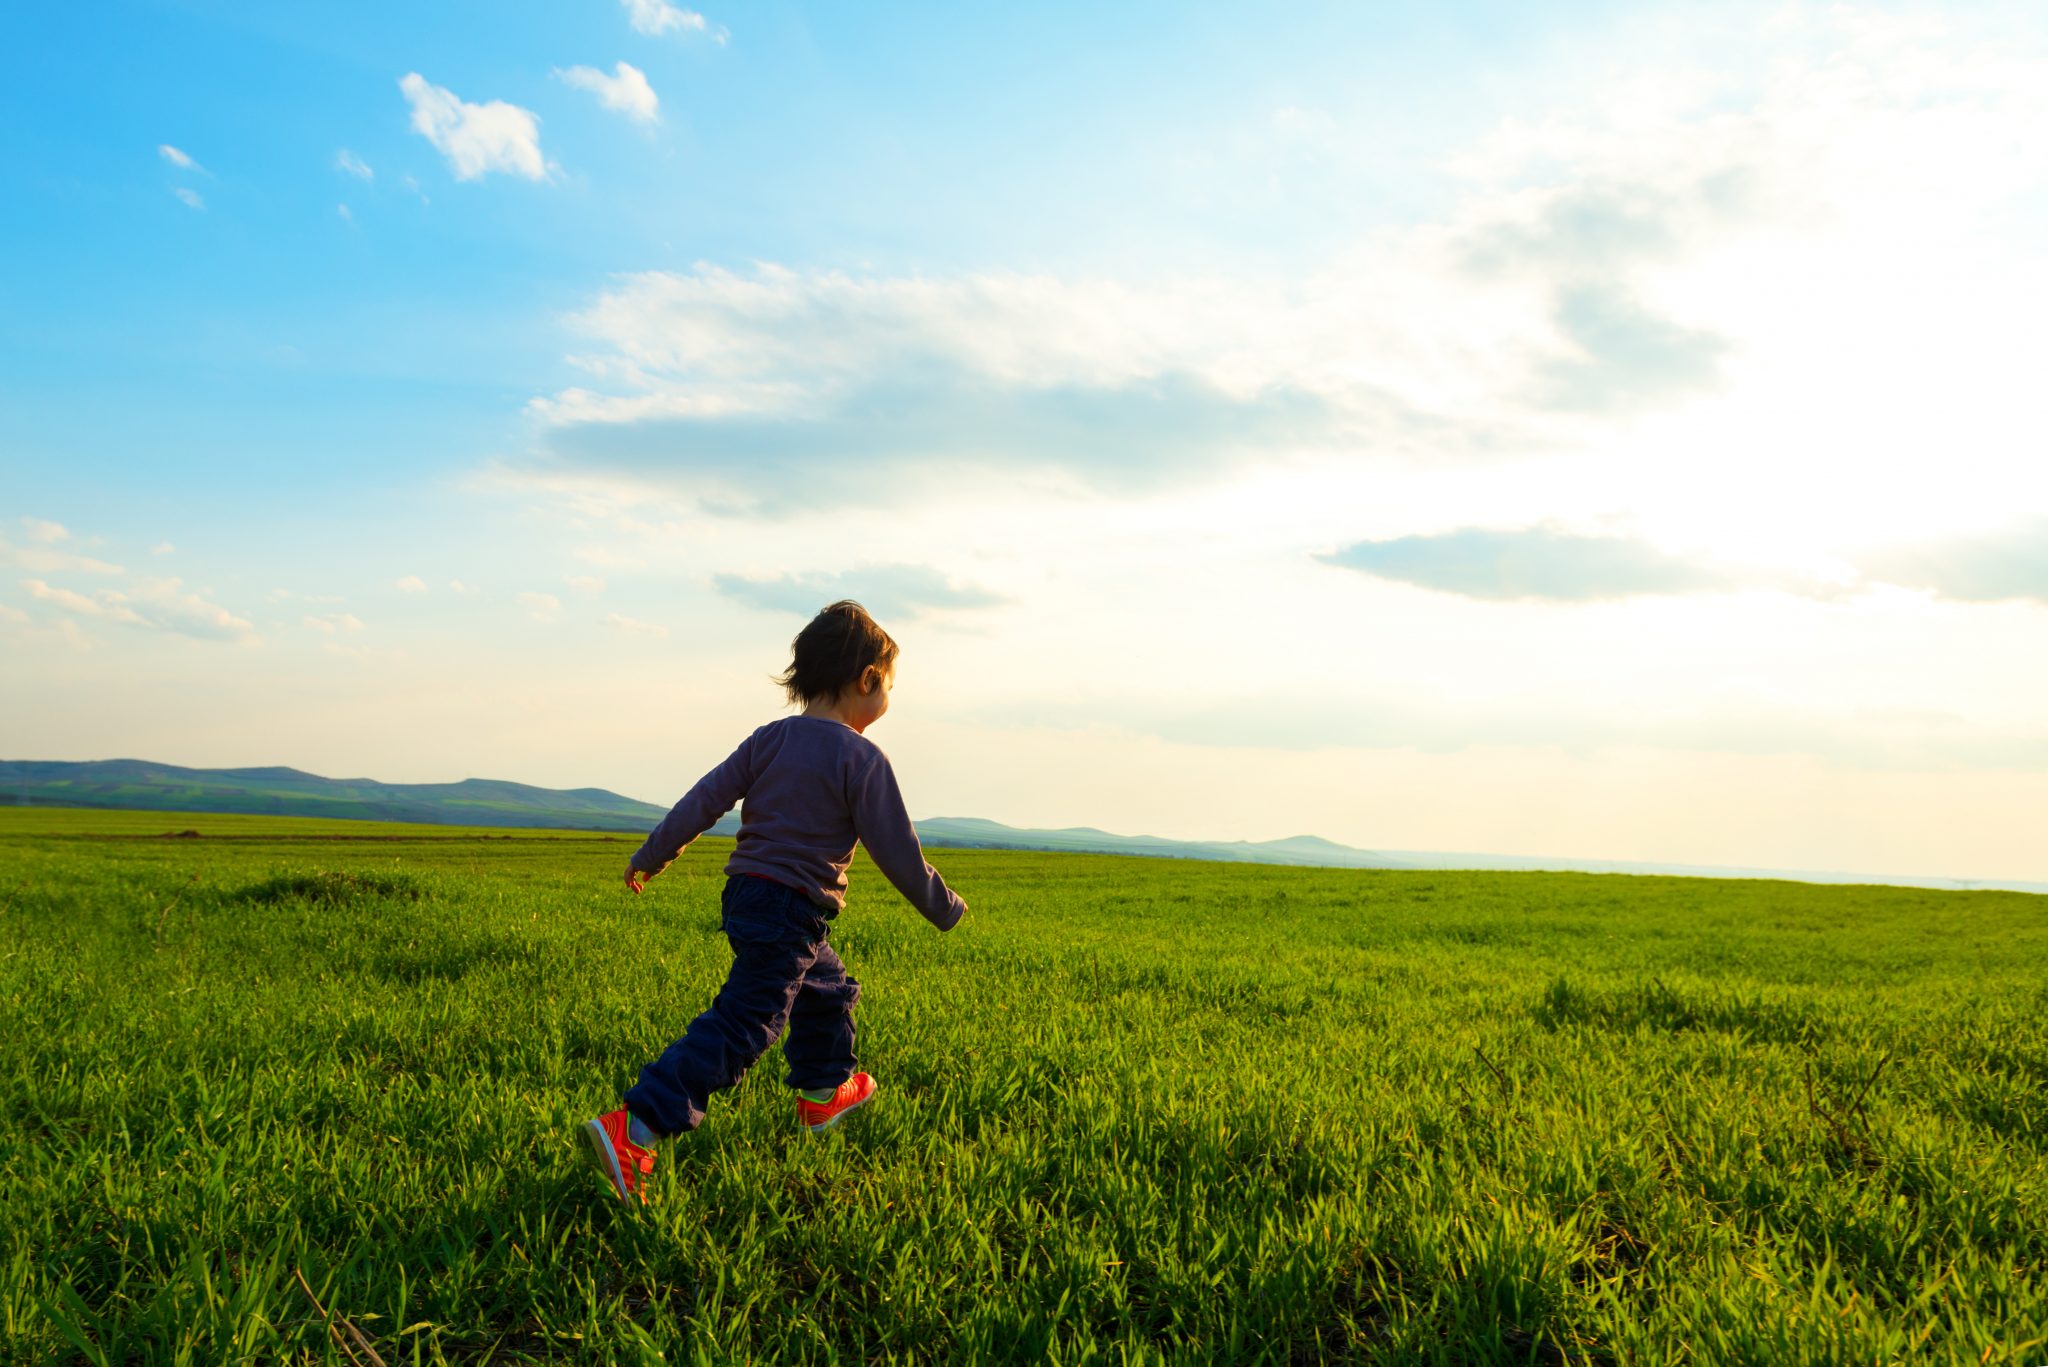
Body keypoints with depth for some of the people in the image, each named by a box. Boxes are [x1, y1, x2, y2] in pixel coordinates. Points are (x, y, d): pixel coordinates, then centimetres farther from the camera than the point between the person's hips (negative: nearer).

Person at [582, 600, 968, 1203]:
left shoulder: (770, 739, 6)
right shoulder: (862, 759, -13)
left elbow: (703, 800, 6)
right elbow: (898, 852, -11)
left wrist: (651, 856, 15)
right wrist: (947, 909, 3)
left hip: (744, 897, 9)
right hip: (791, 913, -9)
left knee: (829, 990, 28)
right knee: (740, 1028, -10)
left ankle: (823, 1095, 46)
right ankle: (632, 1129, -19)